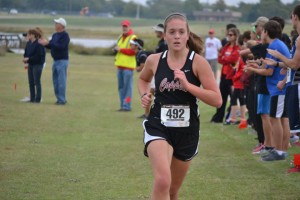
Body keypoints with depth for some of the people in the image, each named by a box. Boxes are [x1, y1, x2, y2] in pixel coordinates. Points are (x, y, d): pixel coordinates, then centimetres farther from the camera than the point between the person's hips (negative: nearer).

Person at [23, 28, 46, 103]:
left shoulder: (39, 44, -17)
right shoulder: (28, 43, 8)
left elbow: (38, 56, -21)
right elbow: (26, 53, 15)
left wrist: (28, 59, -21)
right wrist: (25, 58, -6)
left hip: (37, 64, -8)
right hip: (31, 64, 8)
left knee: (37, 82, -4)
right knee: (31, 82, 10)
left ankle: (38, 99, 2)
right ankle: (32, 98, 17)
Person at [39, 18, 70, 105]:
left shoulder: (65, 35, -12)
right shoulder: (55, 35, 15)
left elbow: (60, 46, -24)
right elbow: (51, 46, 15)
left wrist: (48, 43, -25)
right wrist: (44, 43, -5)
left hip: (62, 61, -9)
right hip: (56, 61, 9)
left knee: (61, 81, -8)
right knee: (55, 80, 10)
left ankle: (62, 100, -6)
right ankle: (59, 98, 17)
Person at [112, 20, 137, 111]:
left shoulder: (133, 38, -8)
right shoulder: (121, 37, 19)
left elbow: (133, 51, -17)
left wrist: (120, 49, -16)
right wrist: (116, 49, 5)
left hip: (128, 66, -8)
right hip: (120, 65, 8)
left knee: (127, 86, -8)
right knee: (121, 87, 9)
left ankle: (127, 106, -8)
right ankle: (122, 105, 14)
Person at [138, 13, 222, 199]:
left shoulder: (198, 62, -9)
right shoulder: (154, 60, -2)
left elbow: (217, 100, -14)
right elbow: (143, 79, 23)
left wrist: (187, 85, -23)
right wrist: (144, 95, 3)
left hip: (187, 131, 1)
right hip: (158, 127, -1)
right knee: (163, 181, -26)